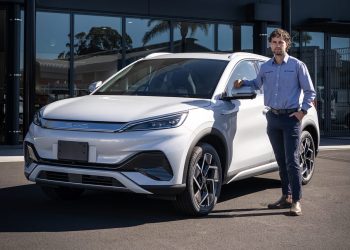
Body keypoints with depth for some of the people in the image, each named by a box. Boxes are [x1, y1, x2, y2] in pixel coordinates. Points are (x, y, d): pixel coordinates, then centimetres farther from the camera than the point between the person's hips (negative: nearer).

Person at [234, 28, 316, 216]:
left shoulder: (297, 65, 0)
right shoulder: (265, 67, 11)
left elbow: (309, 91, 3)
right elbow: (257, 84, 28)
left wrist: (303, 110, -8)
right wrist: (243, 83, 11)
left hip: (291, 117, -5)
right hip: (273, 117, 5)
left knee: (292, 161, -9)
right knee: (281, 160, 10)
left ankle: (296, 201, -7)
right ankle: (286, 196, 18)